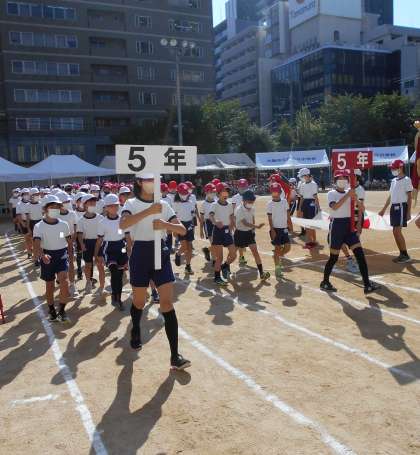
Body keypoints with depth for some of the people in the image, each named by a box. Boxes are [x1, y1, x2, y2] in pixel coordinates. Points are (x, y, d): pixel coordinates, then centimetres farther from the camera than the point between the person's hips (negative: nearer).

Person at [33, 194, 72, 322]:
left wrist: (69, 255, 16)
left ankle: (62, 310, -9)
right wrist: (42, 255, -41)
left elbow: (69, 241, 12)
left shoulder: (63, 224, -1)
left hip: (62, 255, 1)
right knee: (50, 285, 10)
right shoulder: (39, 226, -10)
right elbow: (36, 244, -22)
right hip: (47, 257, -1)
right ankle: (51, 310, 30)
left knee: (63, 279, -20)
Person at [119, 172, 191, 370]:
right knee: (139, 302, 15)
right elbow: (123, 224, -25)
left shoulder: (163, 205, 5)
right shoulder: (132, 204, -3)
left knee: (167, 303, -7)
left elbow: (182, 230, -1)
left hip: (161, 253, 1)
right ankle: (136, 331, 48)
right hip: (141, 254, -1)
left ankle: (175, 355, -5)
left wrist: (165, 224, -21)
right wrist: (149, 211, -34)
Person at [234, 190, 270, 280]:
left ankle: (261, 272, -7)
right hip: (240, 233, -4)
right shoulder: (239, 210, -24)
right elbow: (245, 223, -33)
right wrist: (256, 226, -44)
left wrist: (253, 228, 12)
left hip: (249, 232, 4)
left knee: (255, 251, -6)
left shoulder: (252, 209, -4)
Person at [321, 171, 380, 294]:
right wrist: (347, 195, -27)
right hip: (336, 225, -5)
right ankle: (325, 282, 22)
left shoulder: (350, 192, 9)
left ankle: (367, 284, -5)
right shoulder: (331, 193, -5)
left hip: (349, 225, 5)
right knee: (334, 257, 3)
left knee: (360, 254, -6)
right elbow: (334, 207, -26)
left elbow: (361, 208, 8)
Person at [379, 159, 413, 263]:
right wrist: (384, 209, 20)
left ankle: (406, 255, -2)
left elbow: (409, 197, -11)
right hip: (393, 207, 8)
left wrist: (408, 212, -16)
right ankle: (402, 254, 16)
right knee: (395, 232, 8)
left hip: (401, 207, -8)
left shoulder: (406, 180, -9)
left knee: (397, 231, -11)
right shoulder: (393, 180, 13)